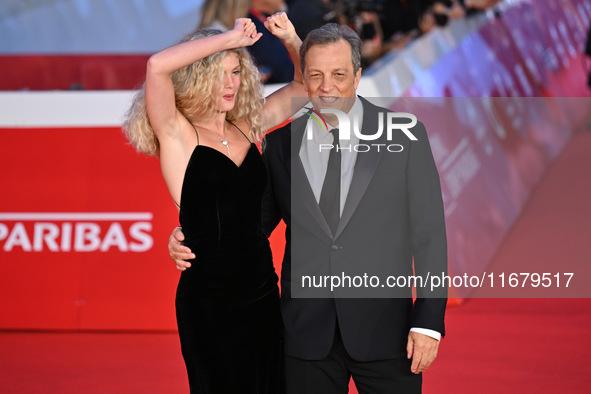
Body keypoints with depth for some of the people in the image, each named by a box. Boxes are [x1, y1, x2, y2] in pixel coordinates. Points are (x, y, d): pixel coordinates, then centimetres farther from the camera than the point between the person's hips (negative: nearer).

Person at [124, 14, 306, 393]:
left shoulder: (247, 127, 9)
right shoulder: (177, 134, -6)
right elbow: (157, 66, -25)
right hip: (210, 296, -6)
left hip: (263, 289, 6)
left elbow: (308, 84, 21)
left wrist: (291, 40, 3)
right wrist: (231, 37, -18)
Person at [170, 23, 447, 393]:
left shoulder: (405, 136, -1)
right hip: (306, 333, 2)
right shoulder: (281, 144, 6)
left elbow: (428, 231, -2)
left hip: (384, 332, -2)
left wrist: (429, 321, -8)